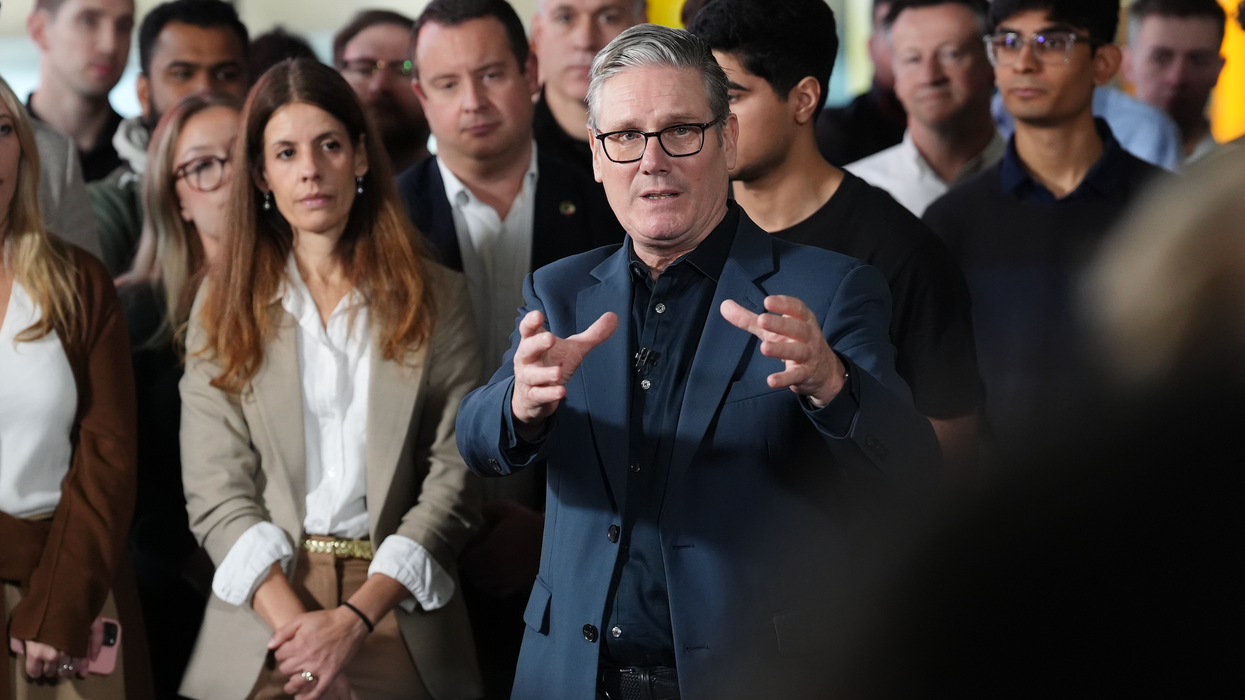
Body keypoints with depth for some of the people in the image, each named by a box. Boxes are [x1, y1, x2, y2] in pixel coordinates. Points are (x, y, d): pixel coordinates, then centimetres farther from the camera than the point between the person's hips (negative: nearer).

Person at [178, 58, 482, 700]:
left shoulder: (435, 299, 4)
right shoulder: (226, 304, 5)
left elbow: (454, 480, -3)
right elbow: (216, 492, -2)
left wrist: (354, 619, -15)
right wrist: (295, 623, -16)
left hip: (397, 612, 0)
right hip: (263, 607, 0)